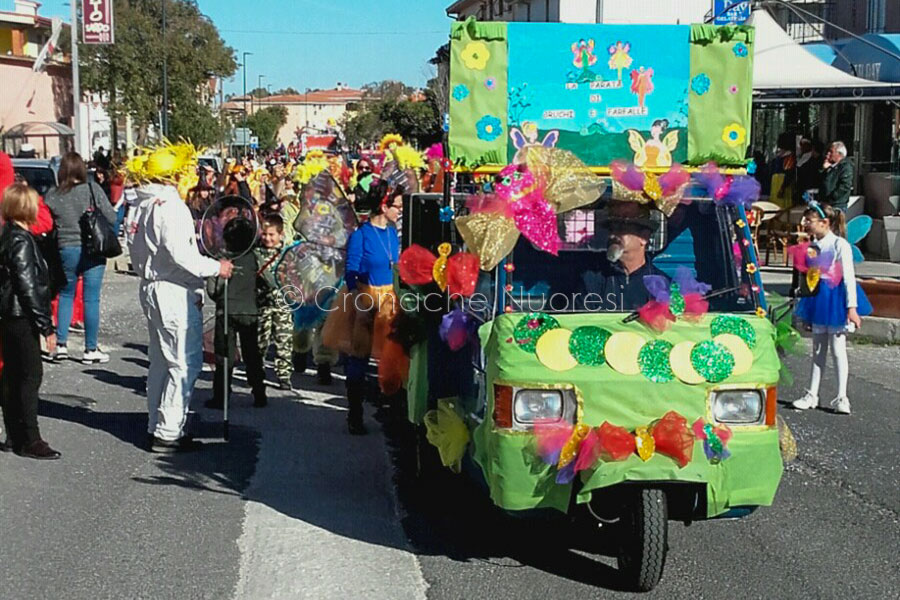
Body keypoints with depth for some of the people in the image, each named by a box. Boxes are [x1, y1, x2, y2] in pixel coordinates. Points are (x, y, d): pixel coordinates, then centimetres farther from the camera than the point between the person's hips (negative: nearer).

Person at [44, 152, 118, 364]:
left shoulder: (53, 195, -3)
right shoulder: (93, 189, -8)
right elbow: (111, 217, -7)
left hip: (66, 250, 2)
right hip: (93, 250, -2)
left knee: (66, 295, 18)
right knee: (91, 299, 3)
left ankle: (61, 345, 16)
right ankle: (91, 350, 7)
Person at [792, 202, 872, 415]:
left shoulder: (840, 245, -13)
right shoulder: (812, 246, 7)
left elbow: (849, 277, -14)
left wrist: (852, 307, -17)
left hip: (836, 299, -7)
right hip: (818, 300, 7)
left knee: (838, 349, -2)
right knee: (818, 350, 12)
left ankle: (841, 398, 4)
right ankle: (812, 395, 18)